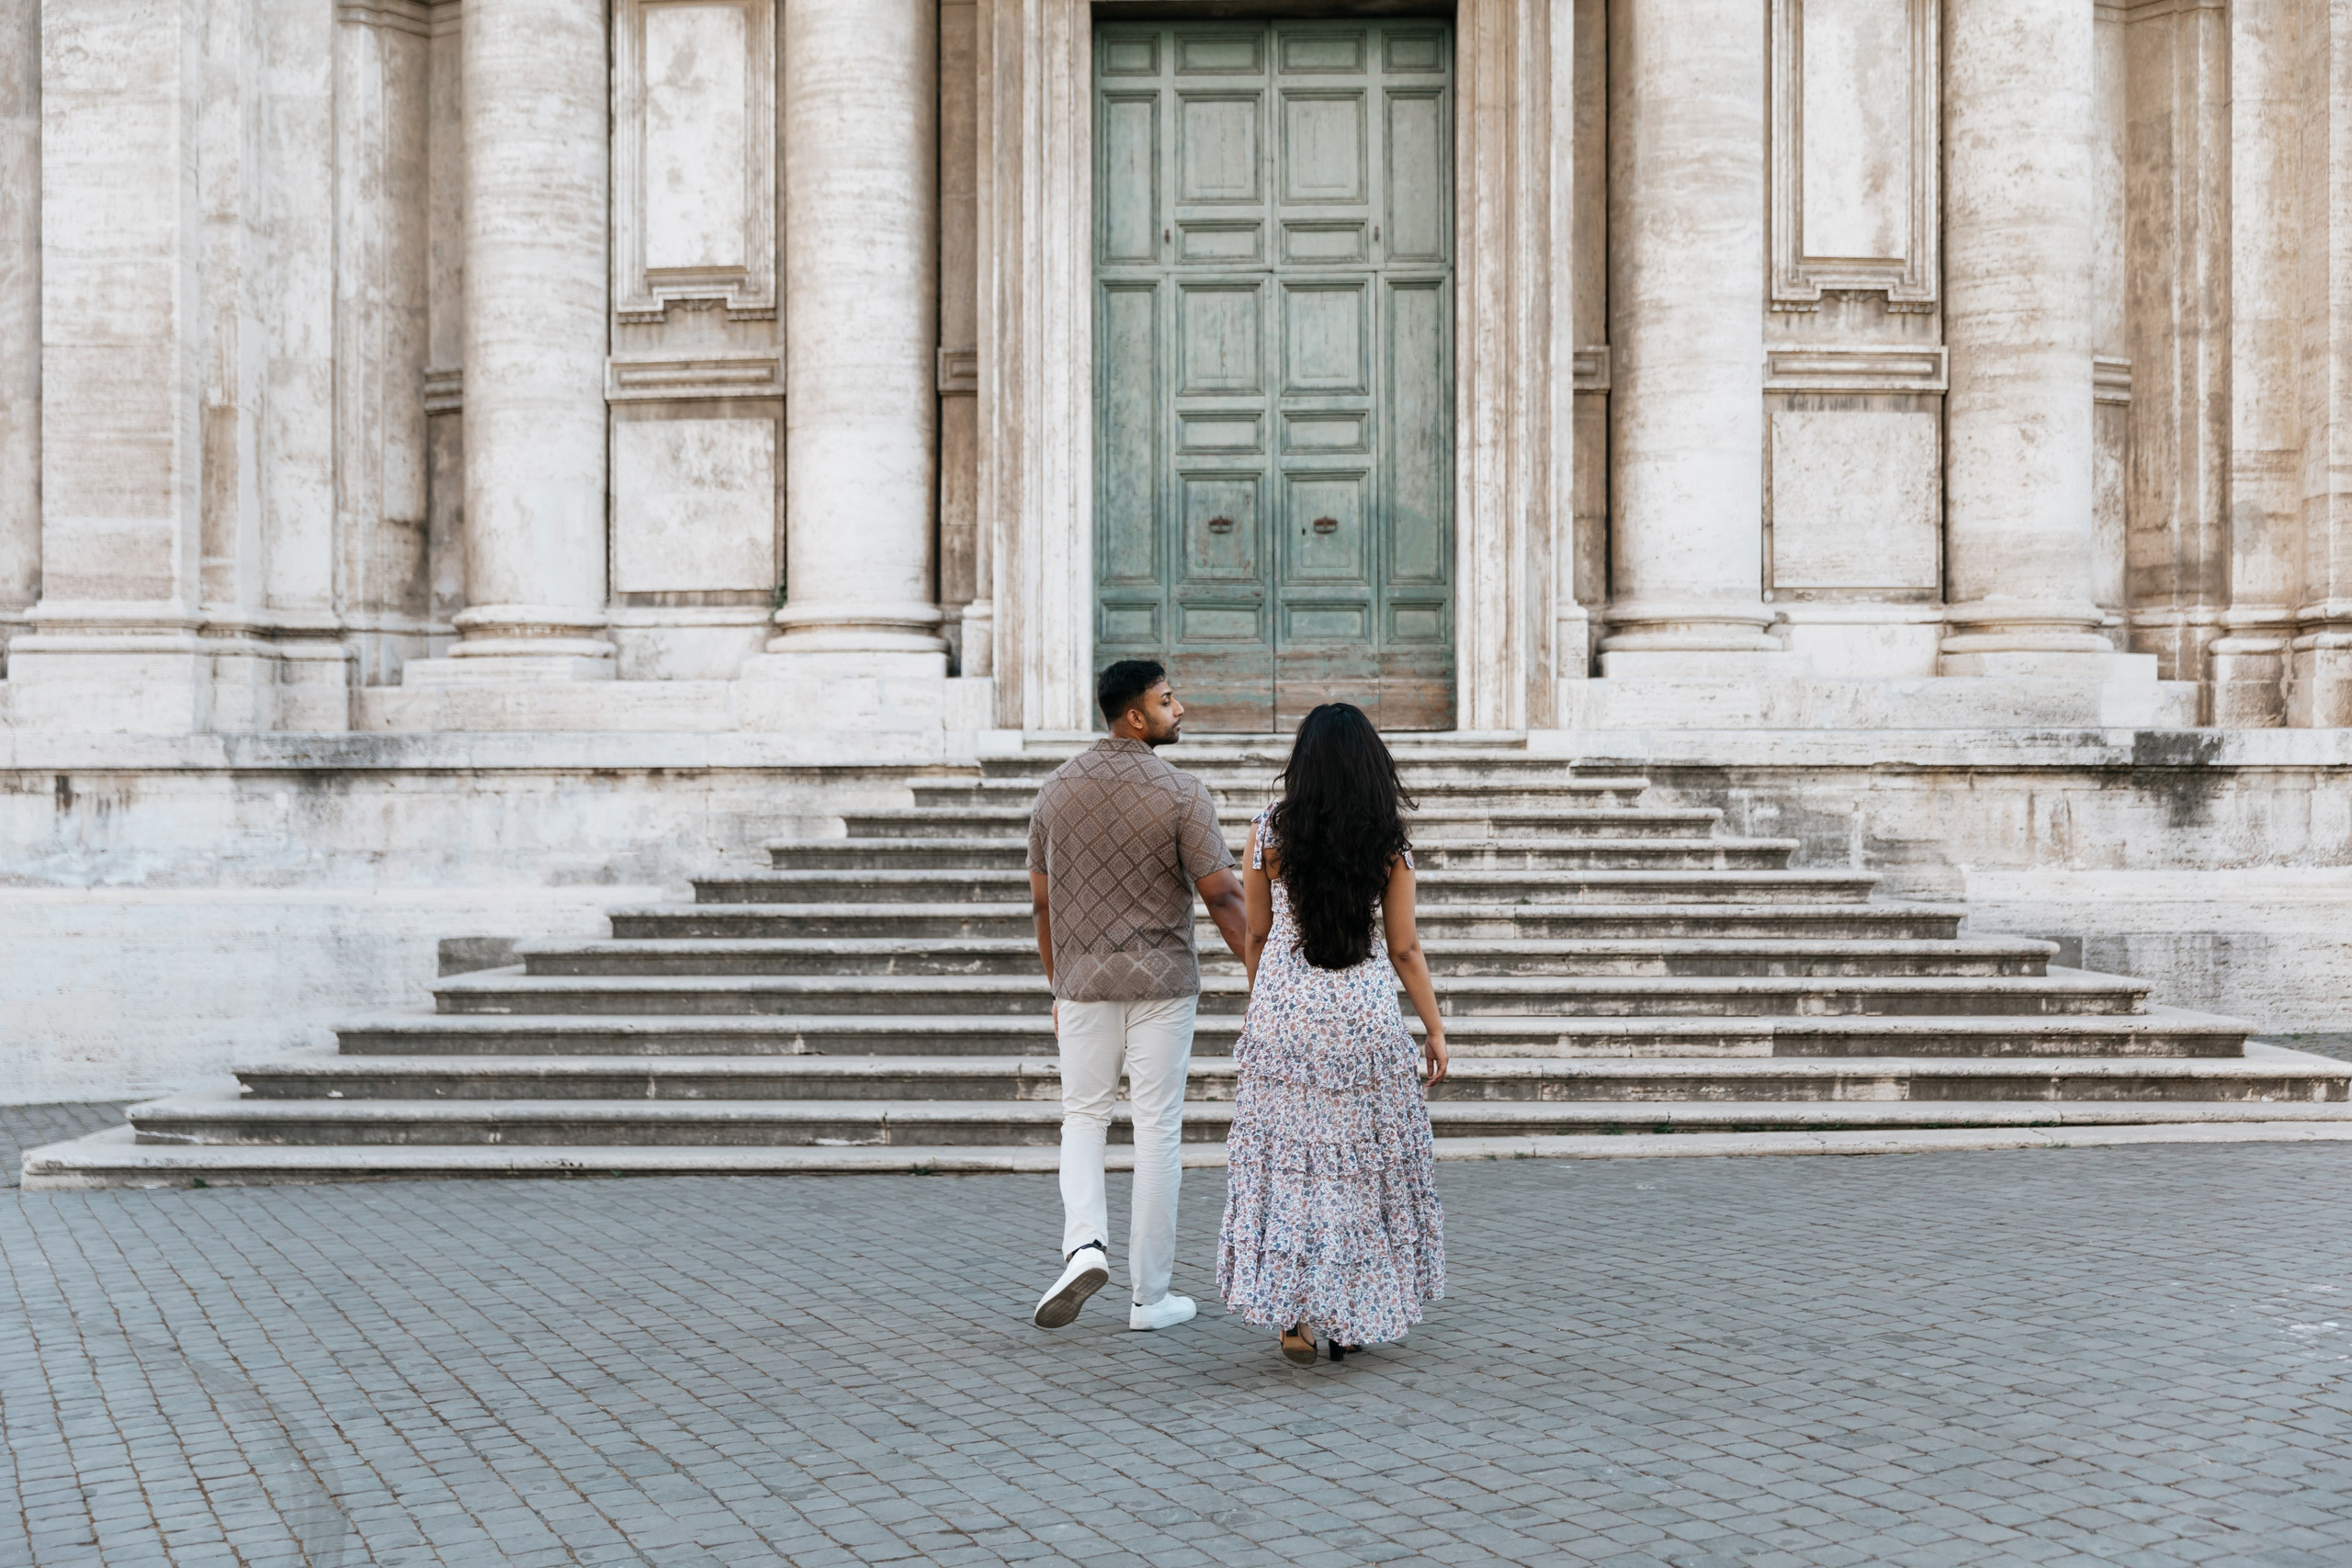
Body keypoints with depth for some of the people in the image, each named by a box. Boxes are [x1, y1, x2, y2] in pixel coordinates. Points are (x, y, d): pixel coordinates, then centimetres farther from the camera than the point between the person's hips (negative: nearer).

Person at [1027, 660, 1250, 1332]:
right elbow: (1223, 897, -12)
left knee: (1083, 1117, 16)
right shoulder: (1181, 793, -10)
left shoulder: (1057, 789, 4)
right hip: (1162, 981, -3)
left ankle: (1084, 1243, -9)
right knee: (1157, 1129, 5)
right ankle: (1149, 1295, 10)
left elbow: (1042, 901, 9)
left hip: (1085, 980, 3)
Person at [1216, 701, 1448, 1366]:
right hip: (1365, 1013, 0)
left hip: (1284, 1012, 0)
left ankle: (1294, 1316, 1)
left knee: (1289, 1160, 6)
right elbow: (1405, 950, -1)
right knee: (1362, 1160, 11)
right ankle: (1353, 1316, 16)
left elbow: (1256, 936, 3)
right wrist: (1435, 1029, 8)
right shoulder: (1389, 843, -3)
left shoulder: (1270, 830, -3)